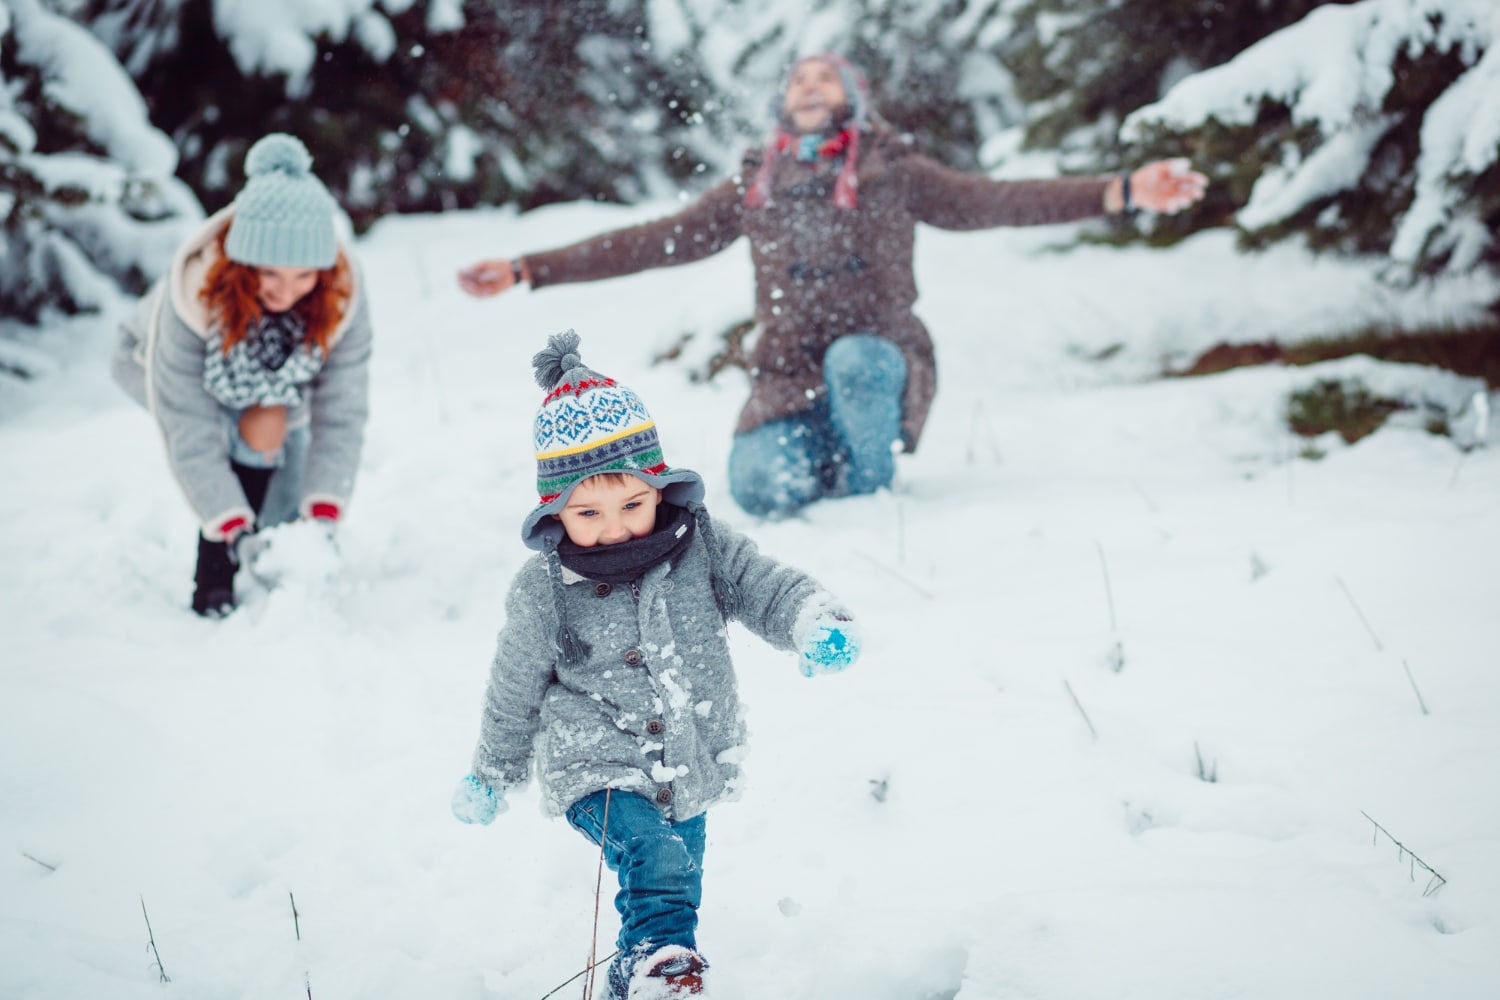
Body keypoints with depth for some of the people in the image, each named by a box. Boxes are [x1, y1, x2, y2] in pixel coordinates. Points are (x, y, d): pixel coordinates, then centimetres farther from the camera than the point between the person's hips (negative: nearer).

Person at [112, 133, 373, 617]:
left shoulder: (342, 295, -33)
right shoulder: (195, 294, -41)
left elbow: (342, 414, -31)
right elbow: (190, 433, -38)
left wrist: (324, 514, -39)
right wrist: (231, 528, -42)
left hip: (274, 376, 4)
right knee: (261, 426, -28)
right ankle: (215, 577, -20)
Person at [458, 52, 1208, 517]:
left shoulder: (893, 175, 4)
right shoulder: (751, 190, 10)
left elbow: (995, 202, -5)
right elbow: (652, 243, 11)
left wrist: (1124, 193, -17)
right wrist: (528, 271, 5)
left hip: (879, 370, -1)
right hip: (789, 378, 1)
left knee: (854, 356, -36)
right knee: (761, 487, -27)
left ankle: (870, 492, -9)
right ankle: (819, 458, 10)